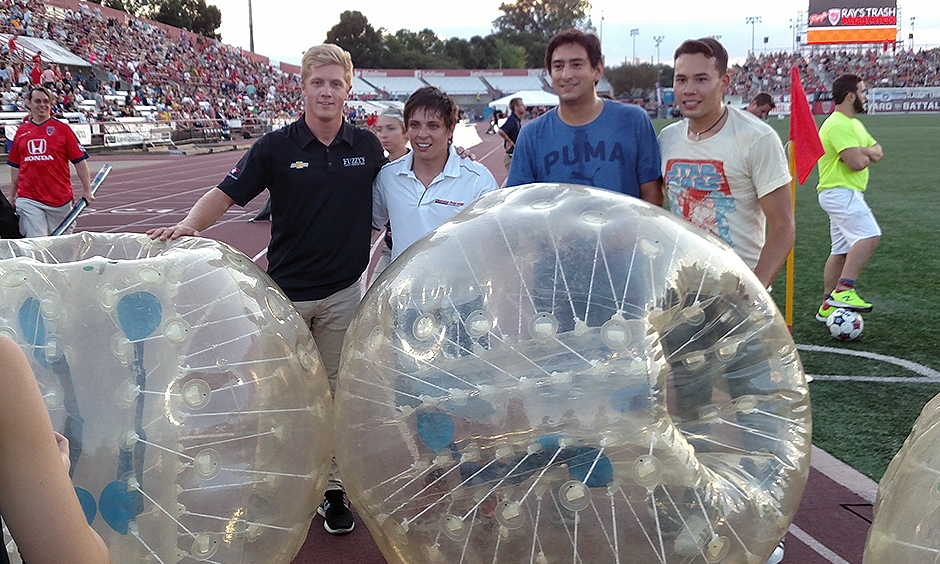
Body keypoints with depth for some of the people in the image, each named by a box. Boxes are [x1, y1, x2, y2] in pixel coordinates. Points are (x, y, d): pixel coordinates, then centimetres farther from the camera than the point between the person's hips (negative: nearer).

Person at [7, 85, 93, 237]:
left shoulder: (62, 129, 2)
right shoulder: (21, 131, 10)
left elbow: (79, 161, 2)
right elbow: (15, 166, 18)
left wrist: (87, 190, -2)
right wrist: (12, 195, 19)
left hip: (60, 198, -1)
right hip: (28, 199, 1)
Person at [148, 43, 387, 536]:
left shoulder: (367, 146, 2)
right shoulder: (276, 147, -5)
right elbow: (227, 192, -6)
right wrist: (190, 223, -23)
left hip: (343, 292, 1)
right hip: (286, 291, -1)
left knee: (335, 392, 9)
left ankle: (333, 487, 21)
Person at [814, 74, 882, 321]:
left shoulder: (854, 124, 20)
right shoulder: (838, 124, -15)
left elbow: (878, 151, 15)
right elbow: (857, 162, -22)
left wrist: (863, 152, -6)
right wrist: (867, 155, 0)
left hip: (847, 195, 11)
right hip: (840, 193, -11)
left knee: (842, 251, 10)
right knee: (869, 235, -22)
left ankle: (828, 305, 13)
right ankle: (843, 291, -25)